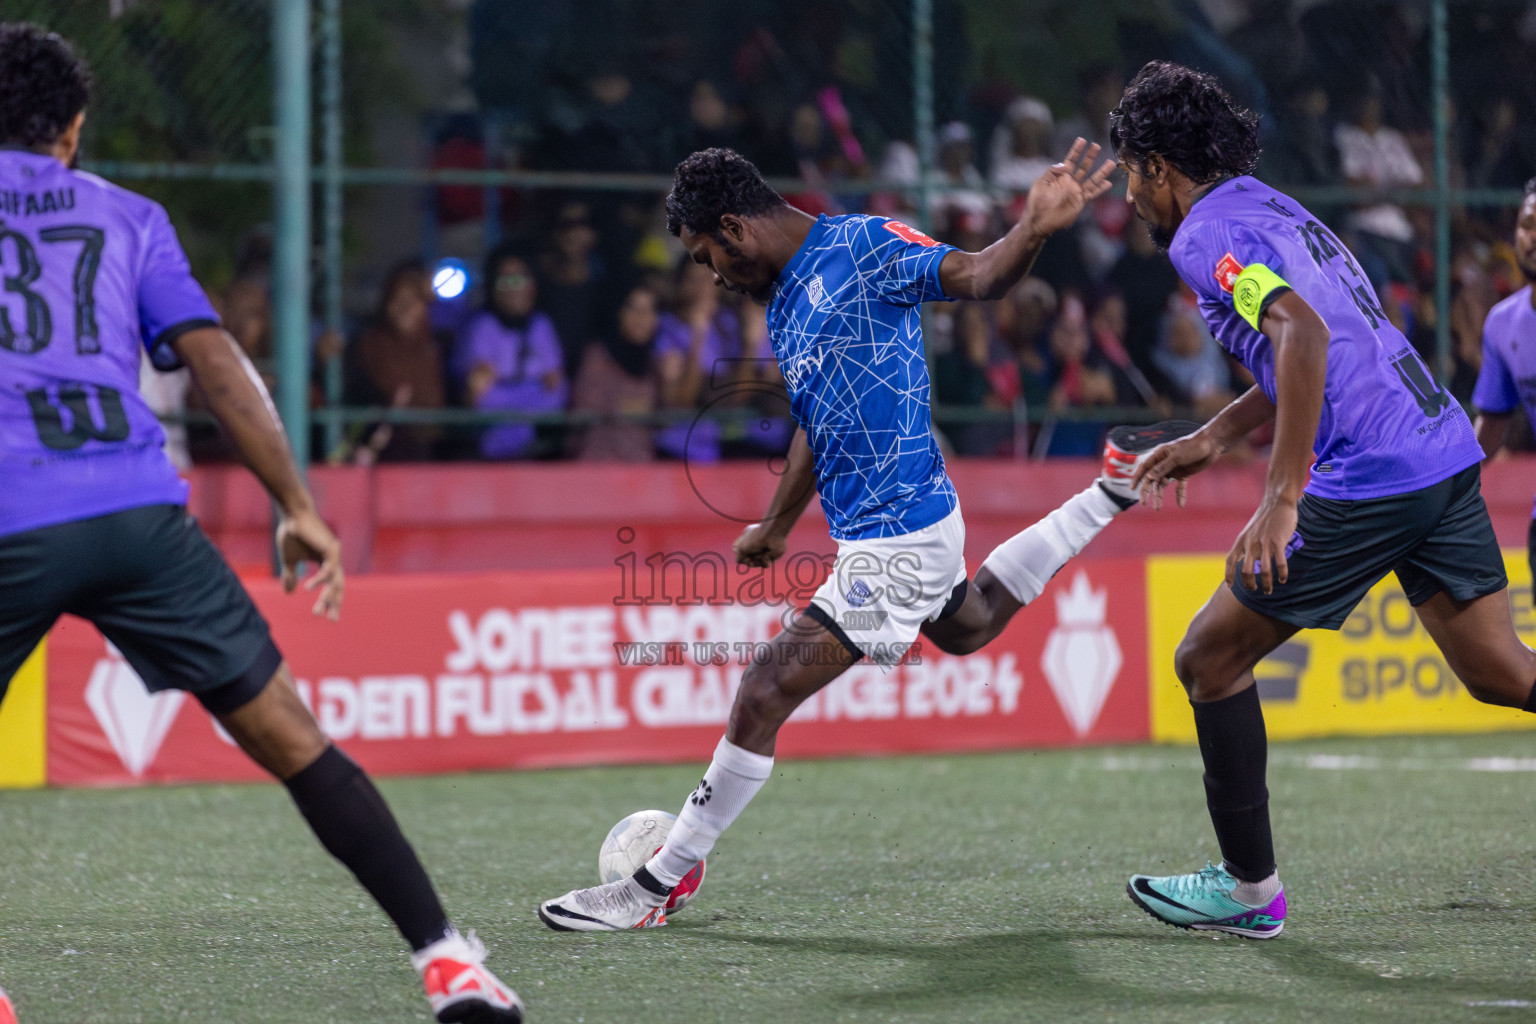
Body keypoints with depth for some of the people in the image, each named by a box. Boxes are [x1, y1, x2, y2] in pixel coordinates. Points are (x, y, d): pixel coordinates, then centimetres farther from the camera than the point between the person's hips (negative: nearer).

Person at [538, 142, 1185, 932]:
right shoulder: (784, 299, 13)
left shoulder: (862, 247, -14)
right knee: (969, 626, 37)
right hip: (891, 528, 10)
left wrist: (1036, 229, -43)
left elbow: (976, 277, -24)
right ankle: (1108, 494, 44)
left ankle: (658, 886, -2)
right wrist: (776, 528, 30)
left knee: (764, 696, -10)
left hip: (895, 537, -10)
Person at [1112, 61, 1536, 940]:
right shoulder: (1274, 208, 22)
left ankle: (1252, 888, 12)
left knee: (1211, 658, 5)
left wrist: (1282, 497, -26)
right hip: (1444, 450, 9)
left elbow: (1305, 333, -24)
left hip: (1368, 480, -9)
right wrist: (1214, 438, 34)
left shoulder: (1206, 234, -7)